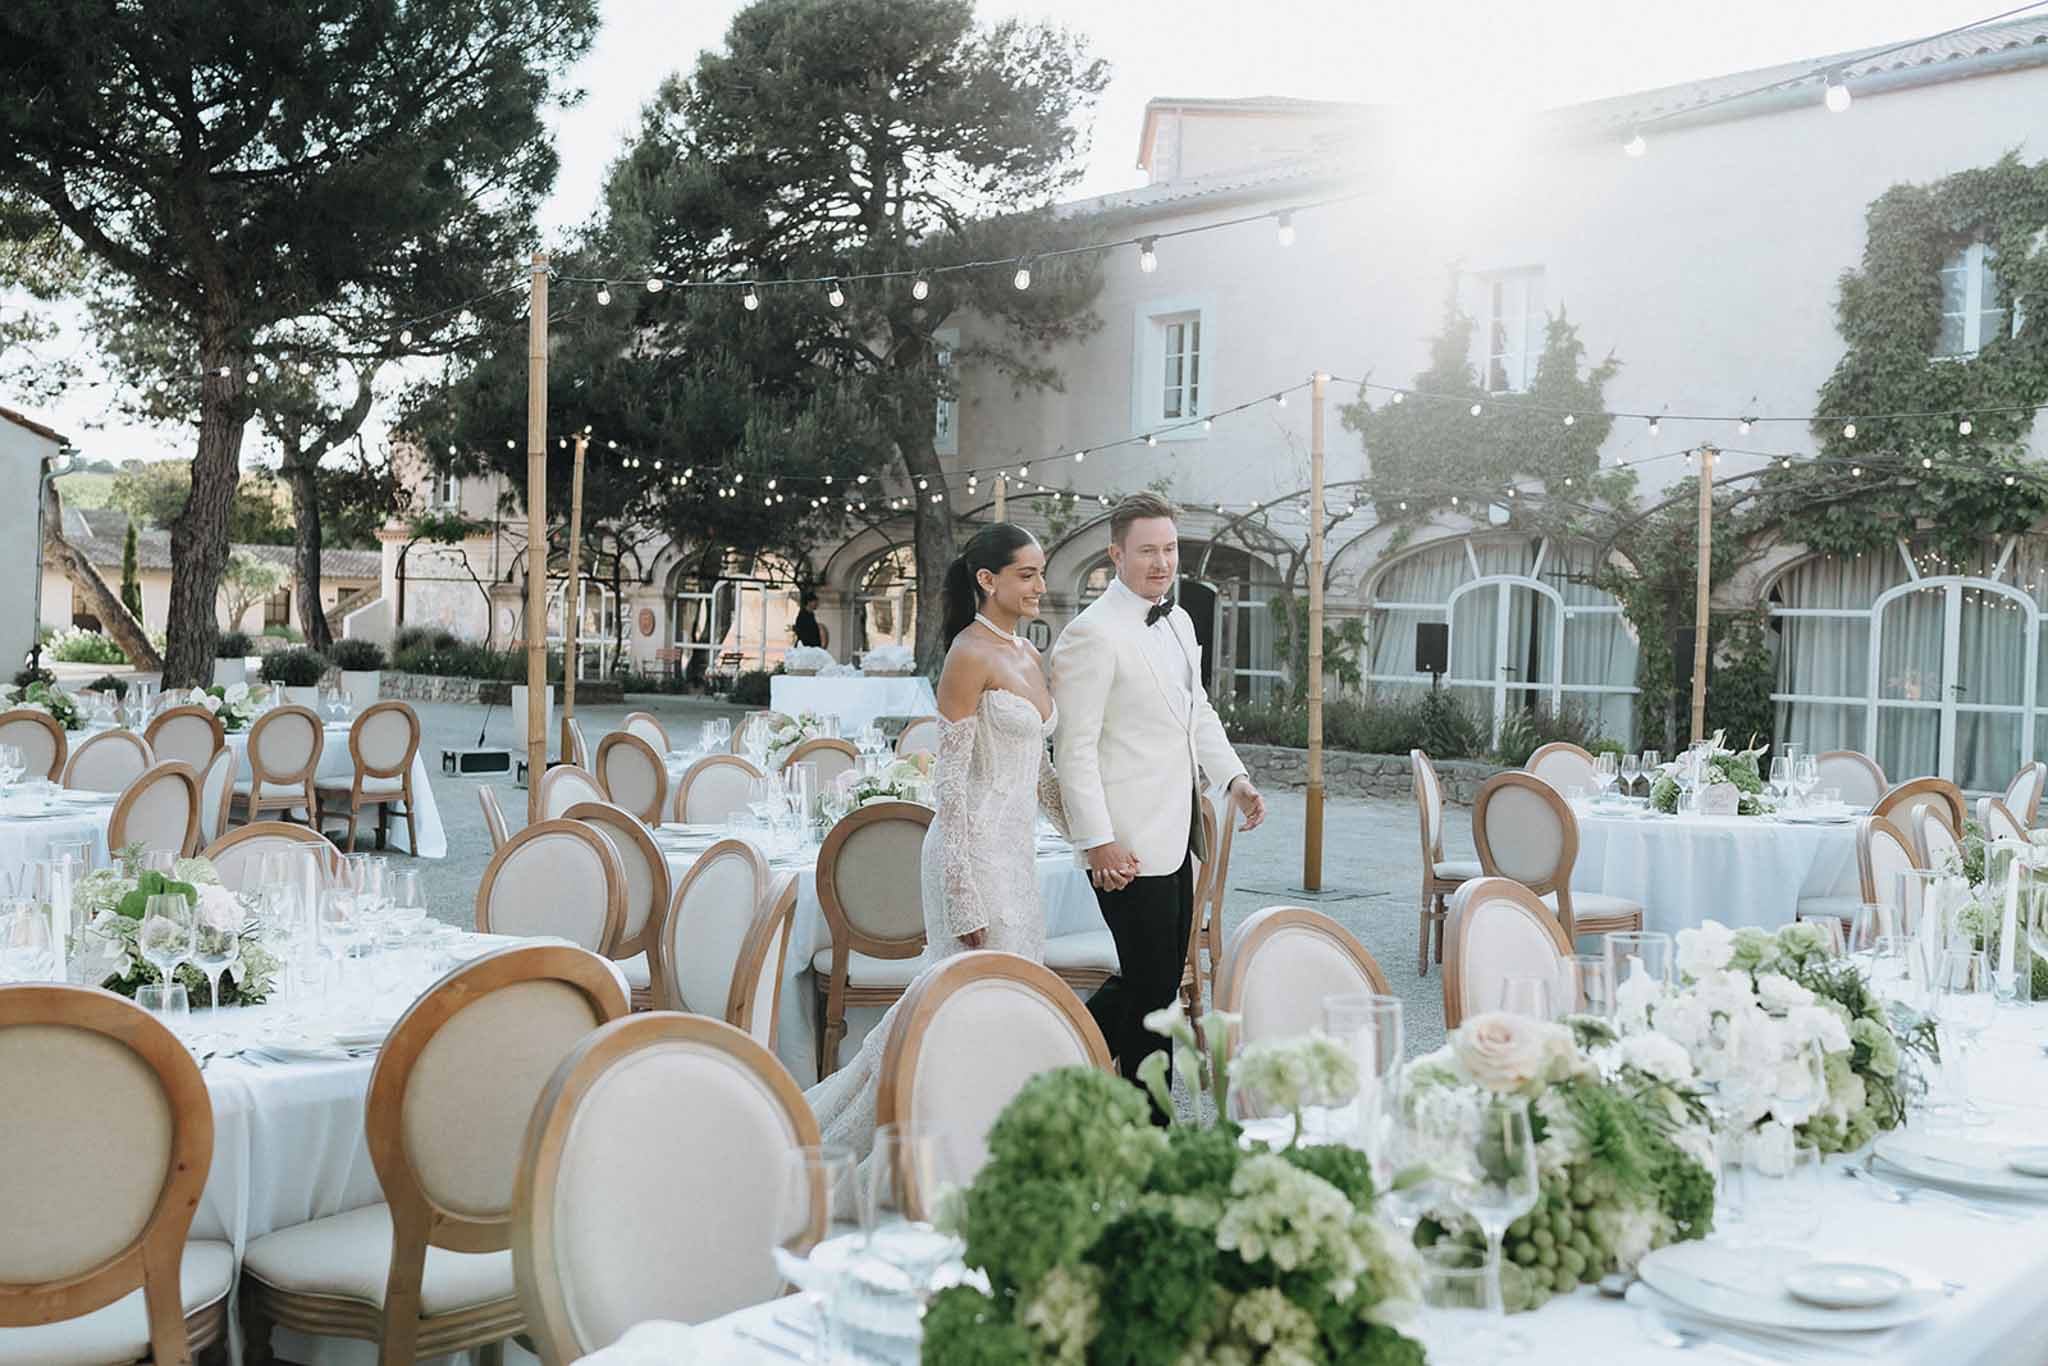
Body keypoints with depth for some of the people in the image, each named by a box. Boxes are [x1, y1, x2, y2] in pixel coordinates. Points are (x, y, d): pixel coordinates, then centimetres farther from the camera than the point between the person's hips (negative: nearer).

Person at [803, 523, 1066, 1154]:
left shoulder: (1029, 656, 13)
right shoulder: (969, 655, -13)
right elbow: (950, 779, -16)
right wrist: (964, 897, -19)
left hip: (1016, 851, 9)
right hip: (976, 848, -9)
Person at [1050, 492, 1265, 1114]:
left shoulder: (1178, 621, 13)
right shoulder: (1092, 635, -15)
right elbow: (1075, 748, -17)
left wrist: (1234, 777, 10)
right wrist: (1098, 841, -20)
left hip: (1174, 834, 9)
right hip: (1129, 846, -9)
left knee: (1164, 972, 16)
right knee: (1153, 983, 0)